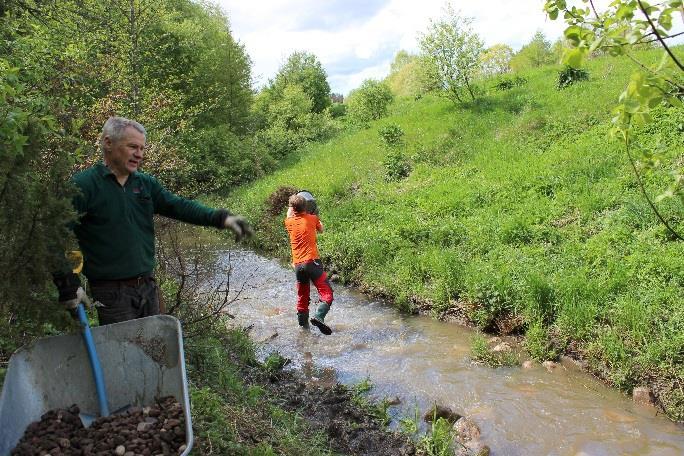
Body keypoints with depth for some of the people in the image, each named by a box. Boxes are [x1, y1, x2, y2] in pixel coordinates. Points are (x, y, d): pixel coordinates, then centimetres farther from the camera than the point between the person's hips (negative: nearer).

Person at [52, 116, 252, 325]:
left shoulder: (146, 183, 9)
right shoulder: (82, 186, -10)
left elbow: (179, 205, 1)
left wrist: (222, 218, -14)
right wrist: (68, 286, -18)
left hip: (148, 287, 6)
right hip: (111, 293, -6)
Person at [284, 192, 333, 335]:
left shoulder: (289, 222, 8)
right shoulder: (312, 219, 1)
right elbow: (321, 230, 22)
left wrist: (291, 206, 42)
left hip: (297, 265, 4)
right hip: (312, 262, -4)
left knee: (302, 297, 18)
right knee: (327, 293, -6)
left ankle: (303, 325, 22)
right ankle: (319, 317, -28)